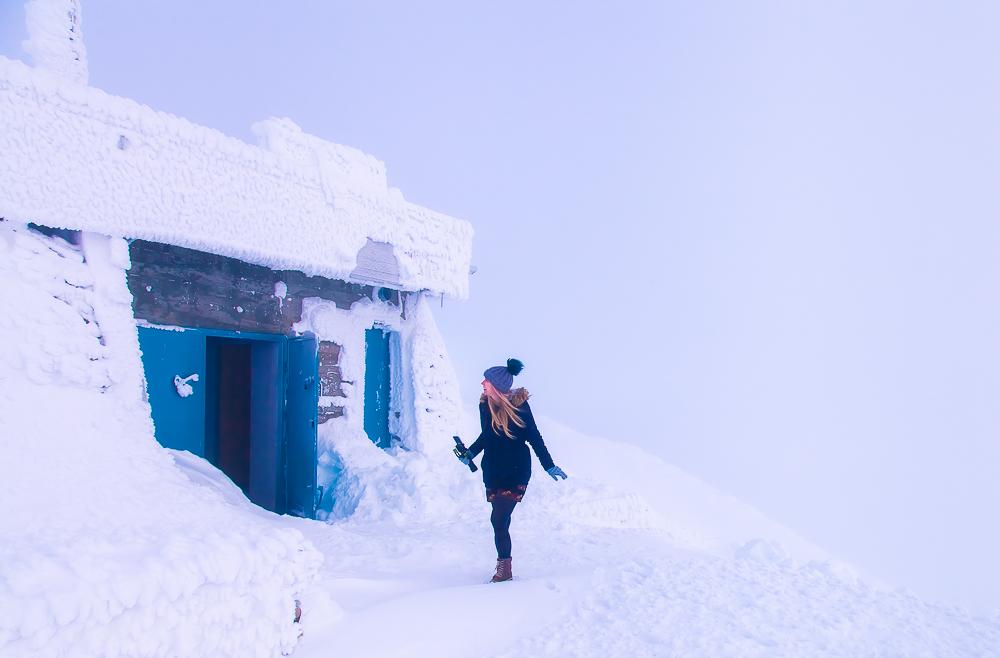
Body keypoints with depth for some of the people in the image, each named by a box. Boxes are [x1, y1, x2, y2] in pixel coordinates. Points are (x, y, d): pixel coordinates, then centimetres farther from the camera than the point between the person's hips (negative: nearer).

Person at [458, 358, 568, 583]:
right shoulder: (485, 404, 1)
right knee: (500, 520, 7)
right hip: (493, 470, 5)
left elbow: (534, 438, -6)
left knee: (498, 519, -13)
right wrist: (470, 453, 6)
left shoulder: (519, 406, -13)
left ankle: (504, 569, -1)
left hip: (516, 472, -5)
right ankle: (503, 565, 20)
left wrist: (549, 466, -5)